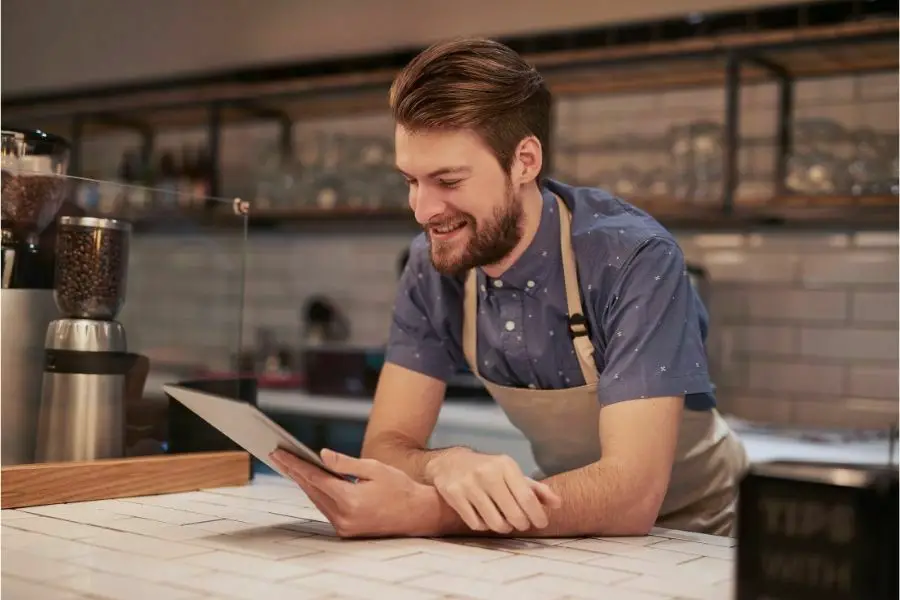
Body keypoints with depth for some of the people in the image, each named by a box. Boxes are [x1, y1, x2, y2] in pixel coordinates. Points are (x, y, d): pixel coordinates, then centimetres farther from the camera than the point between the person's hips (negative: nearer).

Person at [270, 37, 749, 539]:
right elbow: (386, 445, -12)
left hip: (691, 539, -3)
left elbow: (631, 496, -32)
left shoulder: (634, 259, -26)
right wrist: (448, 465, -34)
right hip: (568, 521, 4)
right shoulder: (433, 265, -10)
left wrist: (420, 512, -41)